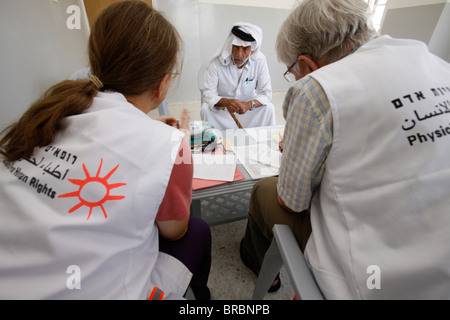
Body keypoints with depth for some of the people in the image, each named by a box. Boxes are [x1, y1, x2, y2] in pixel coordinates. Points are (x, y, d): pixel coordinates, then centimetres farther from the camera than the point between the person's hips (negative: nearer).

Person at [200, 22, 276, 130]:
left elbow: (266, 93, -14)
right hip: (221, 104, -1)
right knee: (206, 110, -29)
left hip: (248, 103, 2)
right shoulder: (217, 62, -21)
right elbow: (208, 93, -21)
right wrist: (226, 102, -42)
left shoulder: (260, 61, -16)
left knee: (268, 108, -21)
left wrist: (249, 105, -34)